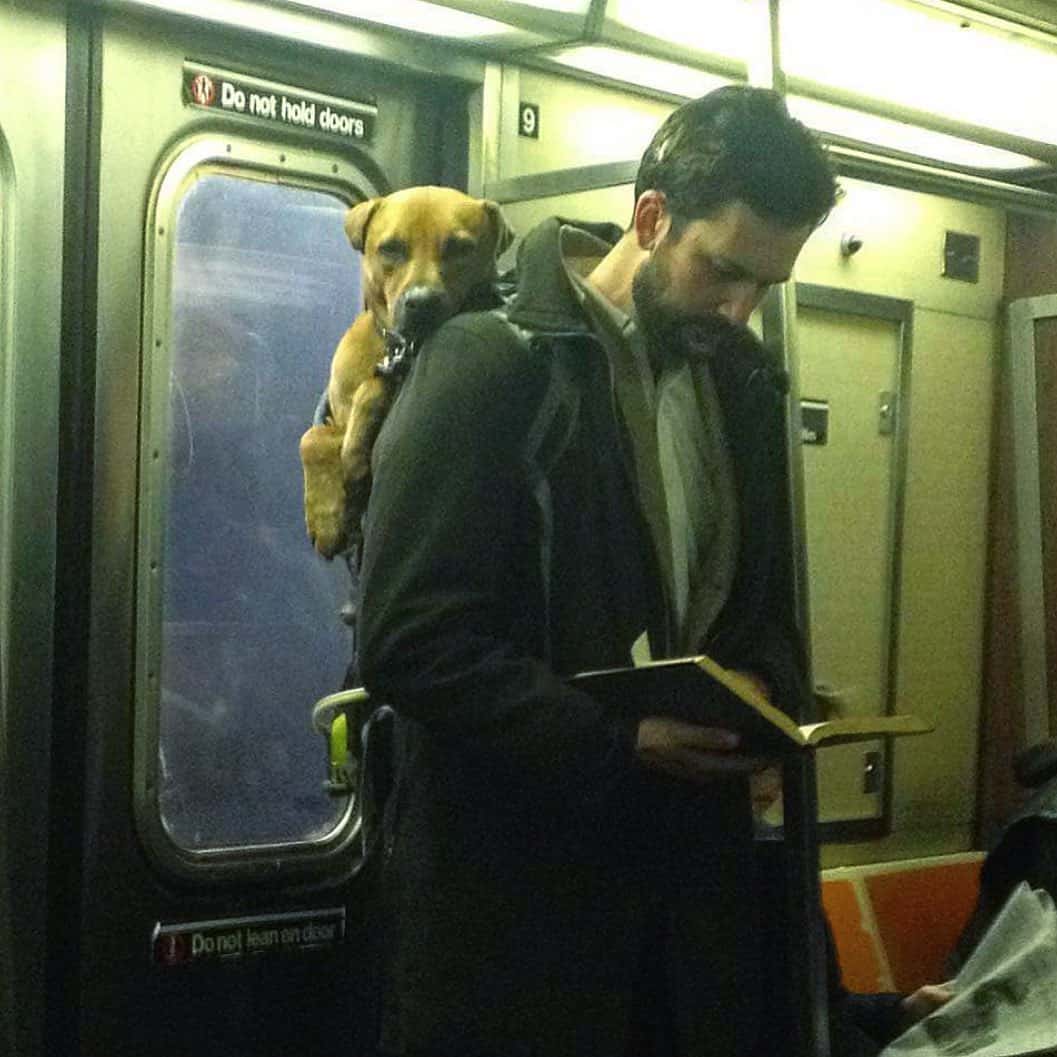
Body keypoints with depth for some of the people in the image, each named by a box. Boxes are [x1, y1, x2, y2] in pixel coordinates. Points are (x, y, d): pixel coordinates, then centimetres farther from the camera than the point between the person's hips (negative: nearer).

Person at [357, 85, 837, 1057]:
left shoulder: (743, 384, 9)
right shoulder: (490, 365, -12)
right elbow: (410, 641, -17)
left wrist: (768, 696, -3)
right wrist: (617, 741, -22)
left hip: (693, 853, 6)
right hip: (511, 871, -6)